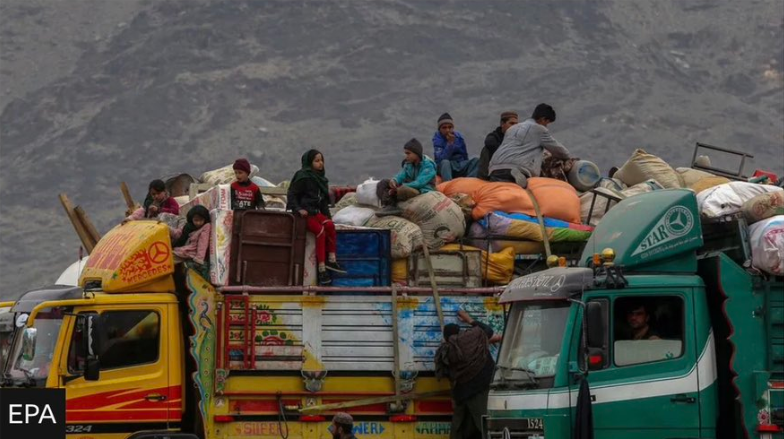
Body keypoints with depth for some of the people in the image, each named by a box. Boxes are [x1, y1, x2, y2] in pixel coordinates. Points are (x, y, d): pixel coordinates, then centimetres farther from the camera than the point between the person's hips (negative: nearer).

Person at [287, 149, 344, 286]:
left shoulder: (320, 178, 17)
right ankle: (321, 269, -28)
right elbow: (292, 194, -8)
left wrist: (327, 214, 14)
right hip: (304, 213, -7)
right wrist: (298, 209, -19)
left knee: (330, 225, -21)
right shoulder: (303, 177, -7)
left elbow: (324, 200, 23)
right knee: (320, 230, -26)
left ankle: (331, 260, -18)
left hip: (315, 211, 7)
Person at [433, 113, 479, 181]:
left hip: (460, 165, 4)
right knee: (445, 162, -36)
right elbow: (441, 159, -23)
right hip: (446, 168, -4)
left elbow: (465, 155, 13)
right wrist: (450, 143, -28)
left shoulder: (459, 136, 2)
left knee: (476, 160, -18)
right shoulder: (437, 138, -10)